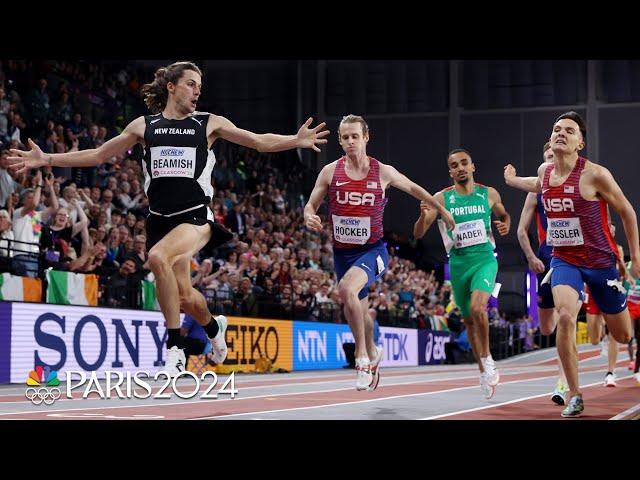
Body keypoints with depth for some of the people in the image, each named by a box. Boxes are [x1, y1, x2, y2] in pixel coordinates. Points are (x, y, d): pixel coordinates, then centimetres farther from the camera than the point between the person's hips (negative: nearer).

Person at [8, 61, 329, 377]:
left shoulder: (209, 123, 8)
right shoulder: (144, 125, 12)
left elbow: (260, 142, 5)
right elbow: (98, 155, 16)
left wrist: (296, 141, -13)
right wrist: (46, 159, 10)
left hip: (195, 216, -3)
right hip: (160, 218, 3)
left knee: (158, 257, -31)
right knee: (184, 296, 5)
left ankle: (174, 349, -21)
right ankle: (214, 328, 43)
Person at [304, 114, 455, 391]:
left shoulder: (383, 172, -5)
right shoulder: (330, 171, -2)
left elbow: (412, 188, 12)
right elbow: (311, 204, 5)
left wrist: (441, 210, 20)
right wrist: (309, 217, -19)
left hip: (372, 250, -4)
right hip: (342, 251, 4)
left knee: (347, 288, -32)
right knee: (359, 310, 16)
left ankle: (363, 356, -21)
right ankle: (373, 354, 45)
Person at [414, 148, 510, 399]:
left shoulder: (489, 194, 3)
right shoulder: (441, 198, -1)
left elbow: (504, 215, 23)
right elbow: (418, 233, -4)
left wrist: (506, 225, 0)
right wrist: (423, 216, -25)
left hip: (485, 259, -2)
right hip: (458, 264, 2)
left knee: (478, 307, -27)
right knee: (469, 320, 11)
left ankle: (487, 359, -6)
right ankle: (484, 371, 28)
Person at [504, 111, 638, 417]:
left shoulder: (595, 175, -16)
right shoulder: (544, 171, 0)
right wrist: (513, 180, 34)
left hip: (600, 261, -2)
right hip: (564, 260, 2)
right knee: (565, 317, -26)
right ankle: (574, 396, -15)